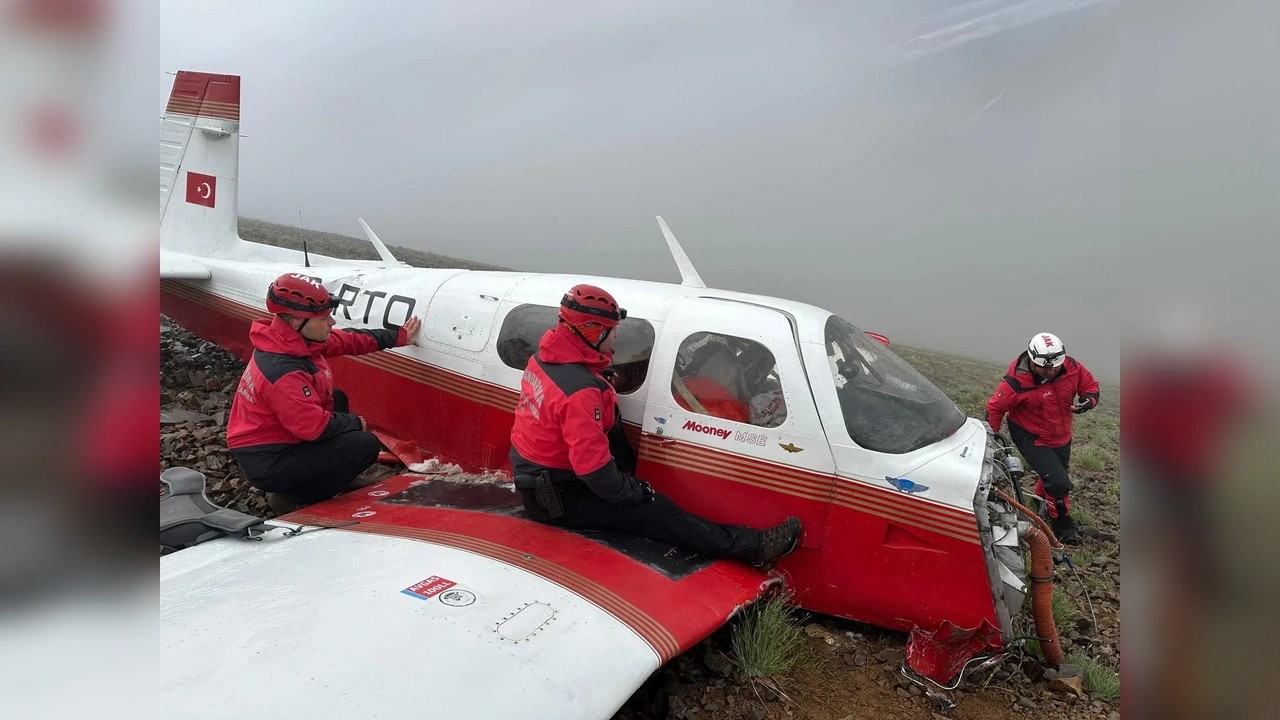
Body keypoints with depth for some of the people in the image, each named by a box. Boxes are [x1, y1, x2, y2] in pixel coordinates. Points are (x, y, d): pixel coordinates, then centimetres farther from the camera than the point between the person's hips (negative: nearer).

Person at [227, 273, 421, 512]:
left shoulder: (293, 340, -4)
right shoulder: (283, 372, -32)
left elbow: (347, 340, 6)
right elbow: (314, 426, -29)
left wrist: (398, 337, 11)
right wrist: (355, 423, -12)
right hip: (267, 467, -10)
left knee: (338, 398, 23)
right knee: (365, 445, -15)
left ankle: (311, 471, 17)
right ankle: (293, 497, -1)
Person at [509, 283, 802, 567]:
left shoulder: (545, 357, -1)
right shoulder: (579, 391, -32)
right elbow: (594, 469, -31)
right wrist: (635, 492, -16)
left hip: (534, 476, 10)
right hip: (559, 498, -10)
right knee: (656, 511, -10)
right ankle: (752, 546, -5)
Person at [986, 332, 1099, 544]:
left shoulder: (1072, 367, -17)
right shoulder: (1017, 381, -30)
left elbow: (1090, 386, 0)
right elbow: (995, 408, -19)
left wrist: (1089, 400, -24)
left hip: (1062, 436, 6)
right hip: (1031, 438, -6)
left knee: (1054, 477, 25)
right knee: (1059, 483, -13)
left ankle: (1042, 505, 55)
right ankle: (1062, 525, 13)